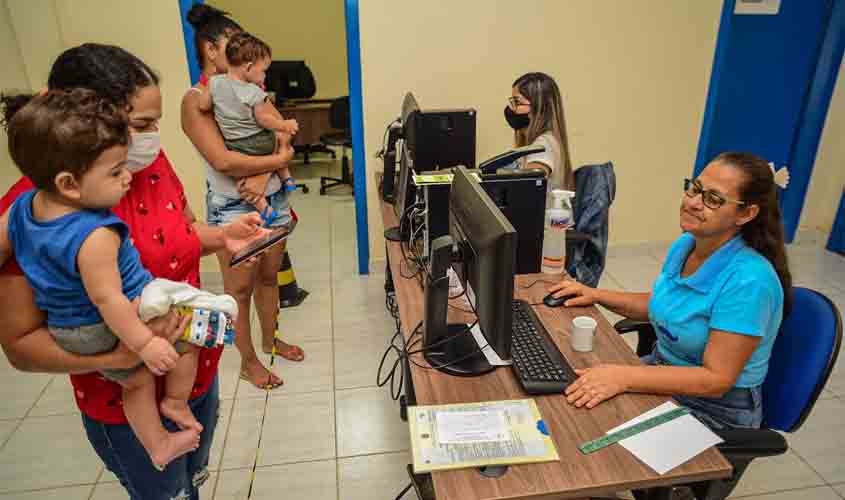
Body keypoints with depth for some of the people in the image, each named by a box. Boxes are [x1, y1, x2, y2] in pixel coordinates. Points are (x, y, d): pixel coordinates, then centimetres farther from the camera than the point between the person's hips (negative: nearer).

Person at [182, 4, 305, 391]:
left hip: (273, 199, 6)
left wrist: (263, 177, -19)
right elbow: (222, 160, -22)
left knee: (269, 276, 19)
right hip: (232, 207, -6)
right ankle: (248, 362, 25)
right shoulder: (195, 101, -11)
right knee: (240, 289, 7)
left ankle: (270, 340, 40)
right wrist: (278, 161, -15)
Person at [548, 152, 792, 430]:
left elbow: (716, 380, -26)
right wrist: (596, 295, 3)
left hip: (715, 410, -6)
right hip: (663, 371, 7)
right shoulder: (685, 245, -3)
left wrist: (625, 377, -35)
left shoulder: (748, 281, -27)